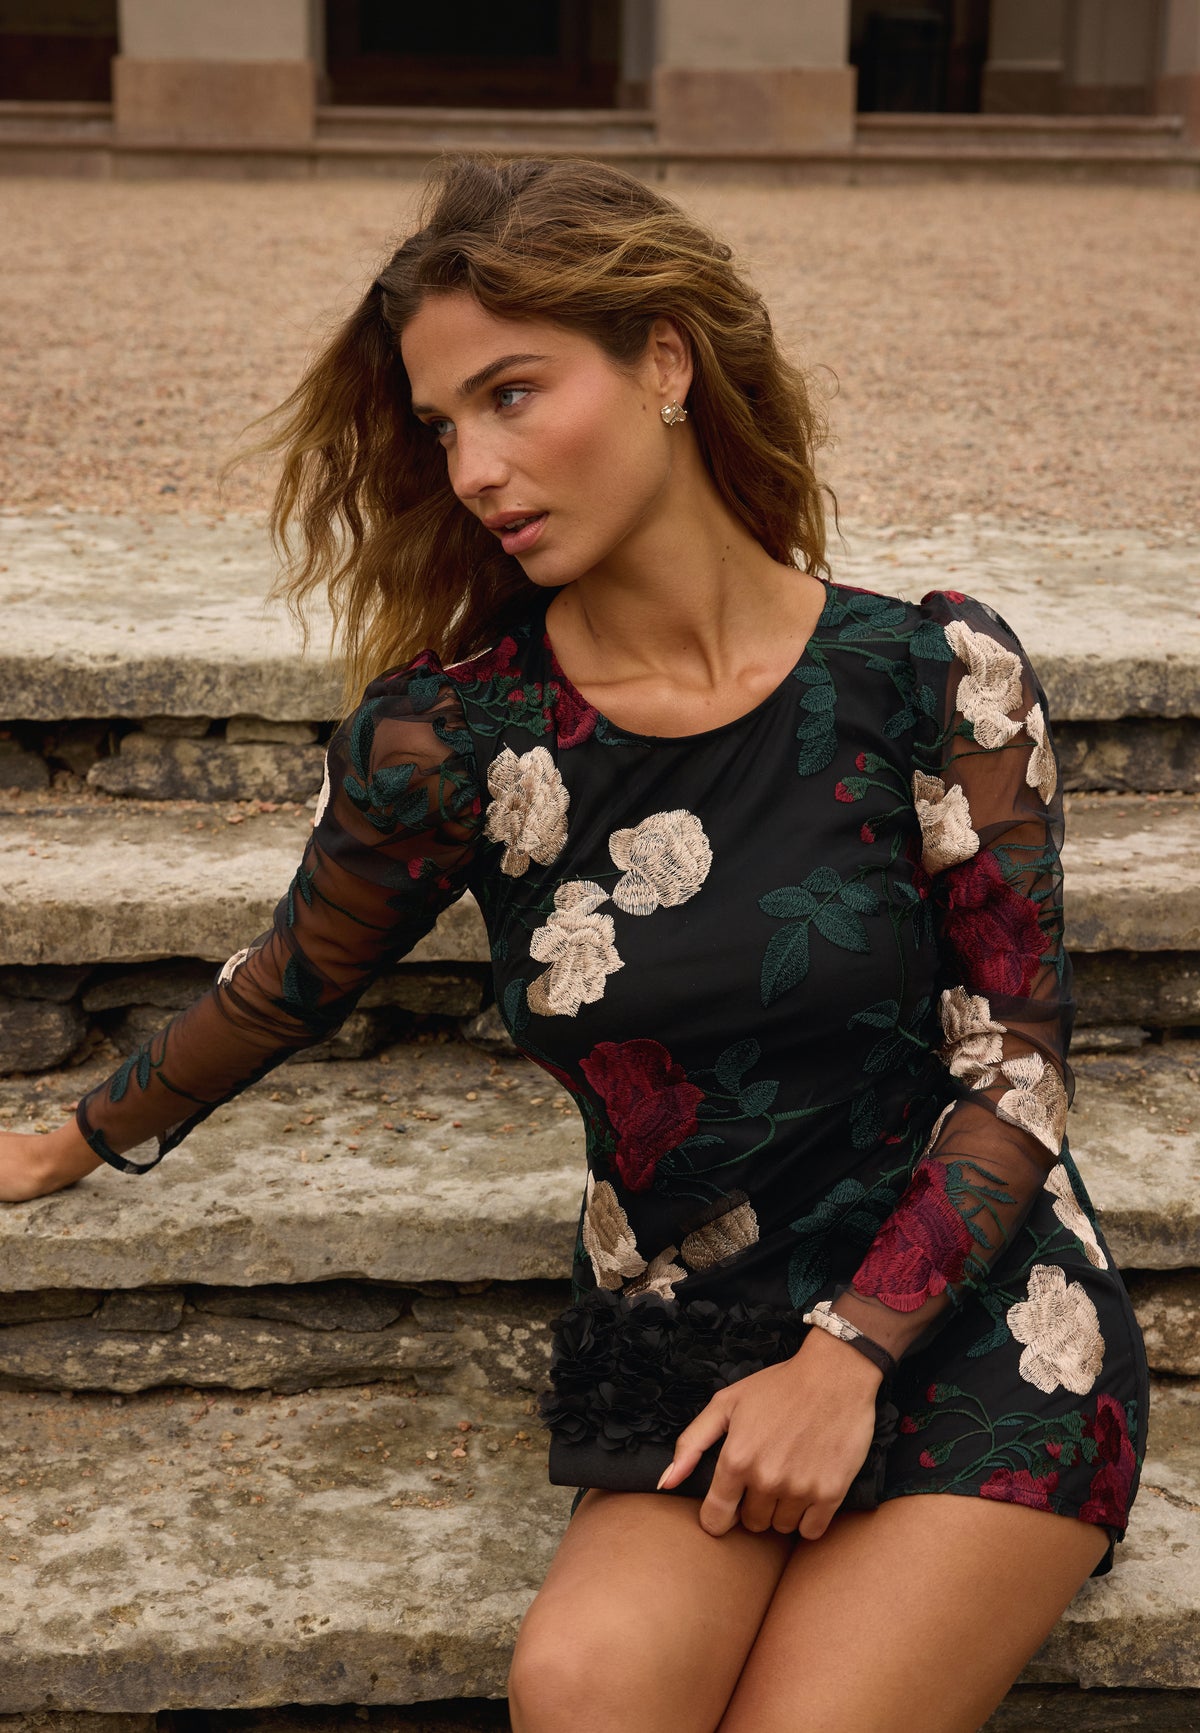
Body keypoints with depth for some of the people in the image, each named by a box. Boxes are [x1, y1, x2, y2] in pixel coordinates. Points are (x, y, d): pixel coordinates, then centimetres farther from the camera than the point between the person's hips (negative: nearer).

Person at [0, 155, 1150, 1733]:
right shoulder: (452, 737, -7)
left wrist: (847, 1358, -13)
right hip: (684, 1347, 1)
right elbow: (286, 988, 11)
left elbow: (1015, 1067, -4)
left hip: (977, 1323, 0)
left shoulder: (932, 674, -8)